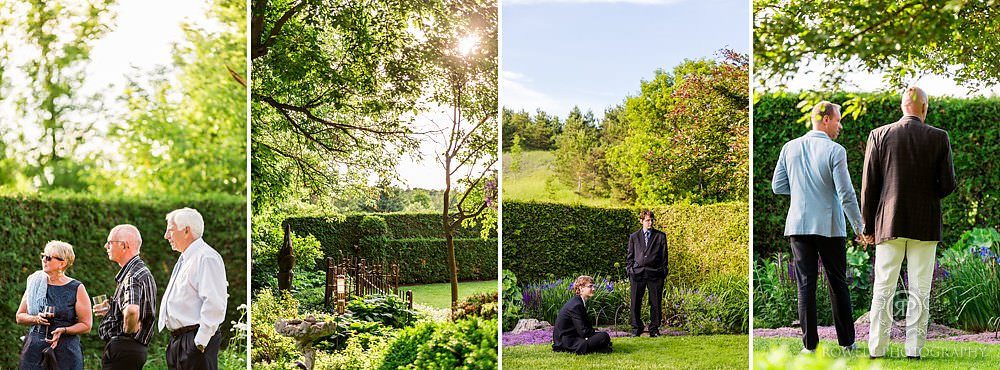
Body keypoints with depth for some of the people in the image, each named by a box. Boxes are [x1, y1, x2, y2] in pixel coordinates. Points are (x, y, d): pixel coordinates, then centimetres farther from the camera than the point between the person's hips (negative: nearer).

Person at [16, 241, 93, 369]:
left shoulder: (77, 289, -2)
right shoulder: (35, 284, 8)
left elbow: (86, 326, -1)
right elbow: (19, 317, 13)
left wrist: (63, 330, -16)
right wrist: (35, 319, -7)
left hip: (66, 349, -2)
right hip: (34, 347, 2)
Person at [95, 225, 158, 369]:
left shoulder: (134, 276, -18)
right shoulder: (141, 271, 16)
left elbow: (132, 310, -37)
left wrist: (128, 330, -20)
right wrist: (109, 310, 13)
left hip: (121, 349, -10)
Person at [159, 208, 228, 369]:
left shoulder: (206, 258, -15)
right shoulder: (184, 259, 18)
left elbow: (214, 305, -22)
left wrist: (199, 343, -22)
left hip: (196, 339, -10)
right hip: (176, 340, 10)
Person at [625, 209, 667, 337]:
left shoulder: (660, 236, 10)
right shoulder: (634, 237, 13)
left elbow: (664, 255, 9)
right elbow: (630, 256, 14)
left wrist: (663, 272, 1)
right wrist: (629, 270, 3)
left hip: (655, 273, -1)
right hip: (637, 273, 1)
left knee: (655, 303, 2)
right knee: (635, 303, 1)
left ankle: (654, 329, 12)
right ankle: (636, 329, 12)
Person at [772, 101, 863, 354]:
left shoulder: (790, 148, 2)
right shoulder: (834, 151, -9)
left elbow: (777, 186, 6)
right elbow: (846, 194, -11)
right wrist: (859, 227, -2)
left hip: (799, 225, 3)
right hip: (830, 227, -2)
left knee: (805, 285, 4)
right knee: (838, 284, 10)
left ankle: (809, 344, 4)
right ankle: (847, 341, 17)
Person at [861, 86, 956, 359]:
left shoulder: (879, 136, -2)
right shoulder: (939, 137, -3)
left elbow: (868, 186, -2)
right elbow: (948, 185, -4)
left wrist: (868, 227, 5)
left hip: (889, 223, 0)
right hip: (925, 224, 0)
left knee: (883, 290, 5)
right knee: (920, 291, 6)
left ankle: (877, 350, 6)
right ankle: (914, 350, 7)